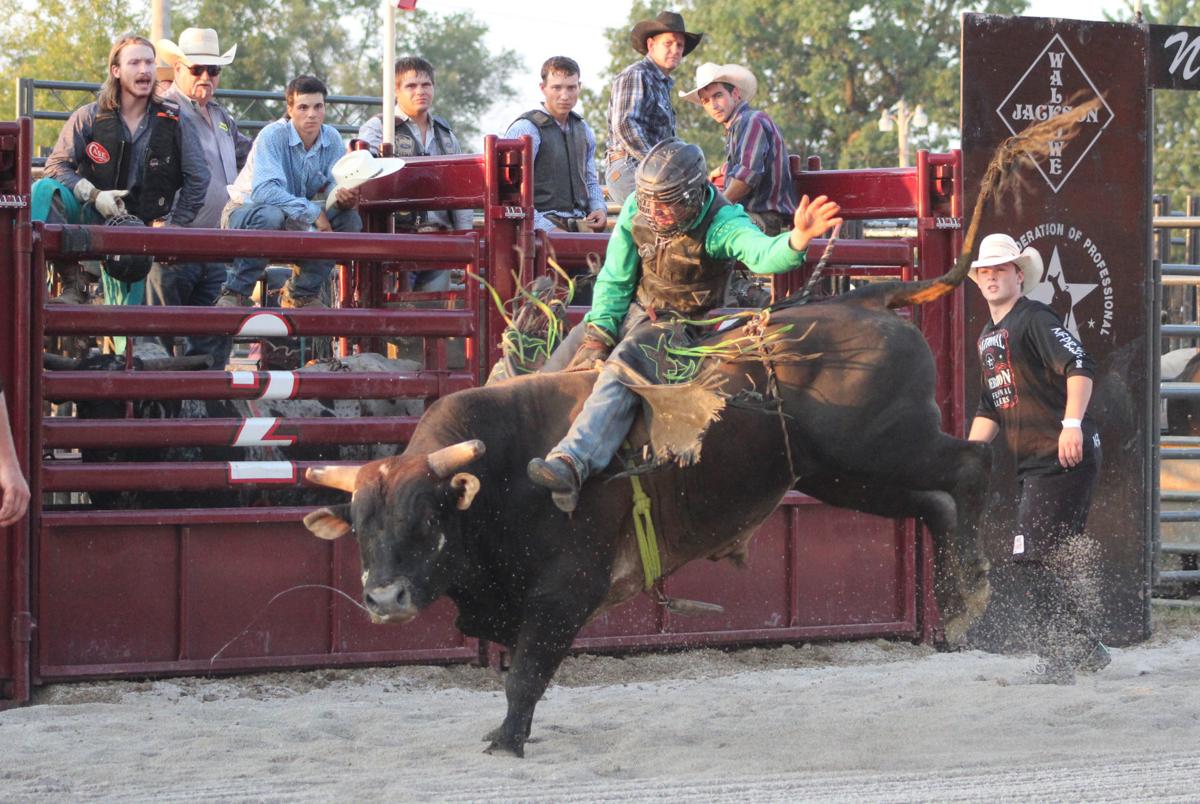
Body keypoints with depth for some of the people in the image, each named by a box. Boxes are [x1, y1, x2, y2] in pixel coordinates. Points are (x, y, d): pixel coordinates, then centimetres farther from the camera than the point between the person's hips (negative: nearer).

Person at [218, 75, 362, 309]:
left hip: (296, 223, 6)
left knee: (350, 219, -14)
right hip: (245, 210, -6)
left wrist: (344, 197, -40)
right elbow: (263, 190, -36)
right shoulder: (272, 135, -23)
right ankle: (235, 293, -25)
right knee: (271, 215, -39)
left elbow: (336, 185, -14)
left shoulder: (332, 138, -6)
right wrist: (312, 212, -39)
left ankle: (302, 292, 0)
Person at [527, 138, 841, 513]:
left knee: (624, 366, -32)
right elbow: (615, 280, 3)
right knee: (570, 354, -7)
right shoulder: (636, 211, -7)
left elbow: (761, 252, -42)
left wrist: (797, 240, -64)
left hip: (681, 322, -7)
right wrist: (598, 332, -5)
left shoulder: (721, 222, -21)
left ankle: (572, 462, -47)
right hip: (636, 309, 7)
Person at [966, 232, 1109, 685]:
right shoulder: (988, 338, 19)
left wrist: (1072, 423, -36)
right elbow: (992, 407, 26)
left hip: (1065, 457, -10)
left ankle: (1059, 660, -7)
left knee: (1031, 559, -12)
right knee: (1038, 562, 14)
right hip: (1031, 464, 10)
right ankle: (1085, 651, 25)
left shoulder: (1034, 320, -10)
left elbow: (1080, 367, -24)